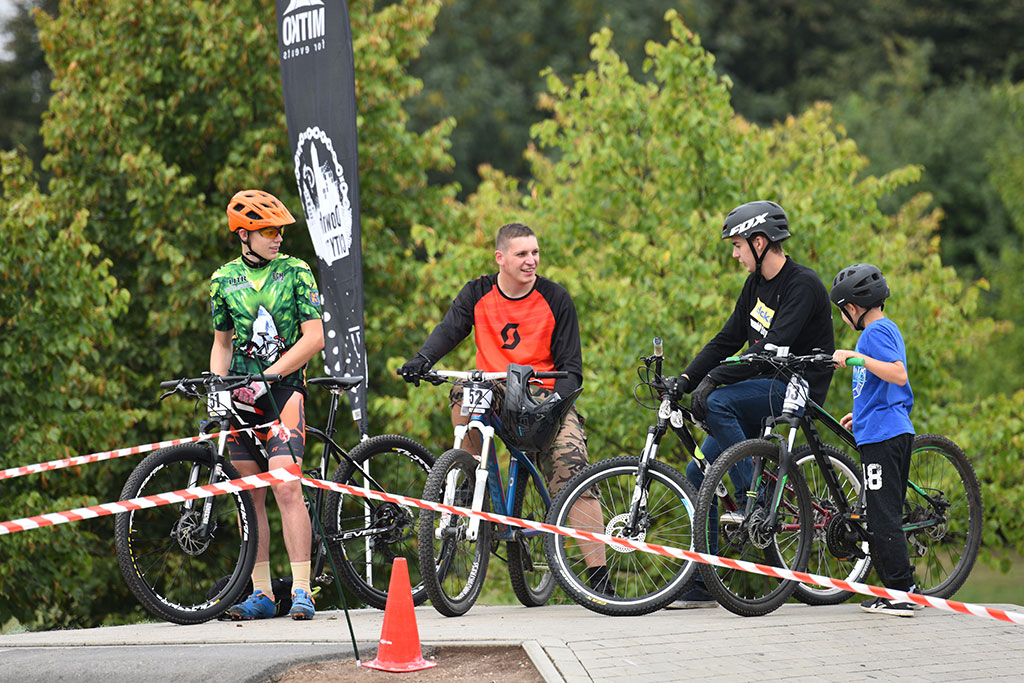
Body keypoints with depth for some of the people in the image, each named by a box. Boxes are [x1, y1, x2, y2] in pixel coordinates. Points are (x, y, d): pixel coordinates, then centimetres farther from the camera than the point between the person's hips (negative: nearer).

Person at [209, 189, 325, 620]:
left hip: (284, 388, -4)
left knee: (286, 487, -16)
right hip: (243, 394, 4)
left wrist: (265, 376, -13)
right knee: (250, 495, 4)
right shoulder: (224, 280, 9)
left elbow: (314, 337, -7)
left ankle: (302, 590, -16)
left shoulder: (296, 273, -1)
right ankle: (261, 593, 9)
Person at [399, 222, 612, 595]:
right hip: (494, 396, 2)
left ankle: (599, 578, -16)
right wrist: (423, 359, -34)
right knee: (463, 394, -31)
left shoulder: (555, 299, -3)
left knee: (573, 472, -19)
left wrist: (557, 397, -23)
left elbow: (570, 367, -3)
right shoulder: (478, 294, 2)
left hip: (545, 399, -2)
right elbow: (450, 328, -13)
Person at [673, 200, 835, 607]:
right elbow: (728, 339, 14)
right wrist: (684, 380, 1)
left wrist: (714, 379, -30)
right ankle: (702, 582, 1)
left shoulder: (802, 285, -16)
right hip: (763, 387, 9)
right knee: (700, 473, -1)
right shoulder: (756, 284, 12)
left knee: (719, 403, -33)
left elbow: (773, 348, -26)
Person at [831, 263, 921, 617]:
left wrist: (856, 357, -26)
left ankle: (900, 594, -11)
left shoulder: (875, 332, -10)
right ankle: (903, 589, 16)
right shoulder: (885, 329, 20)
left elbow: (898, 375, -25)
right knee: (885, 516, 13)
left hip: (882, 436, -10)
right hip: (896, 432, 10)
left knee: (884, 517, -9)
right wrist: (861, 414, 29)